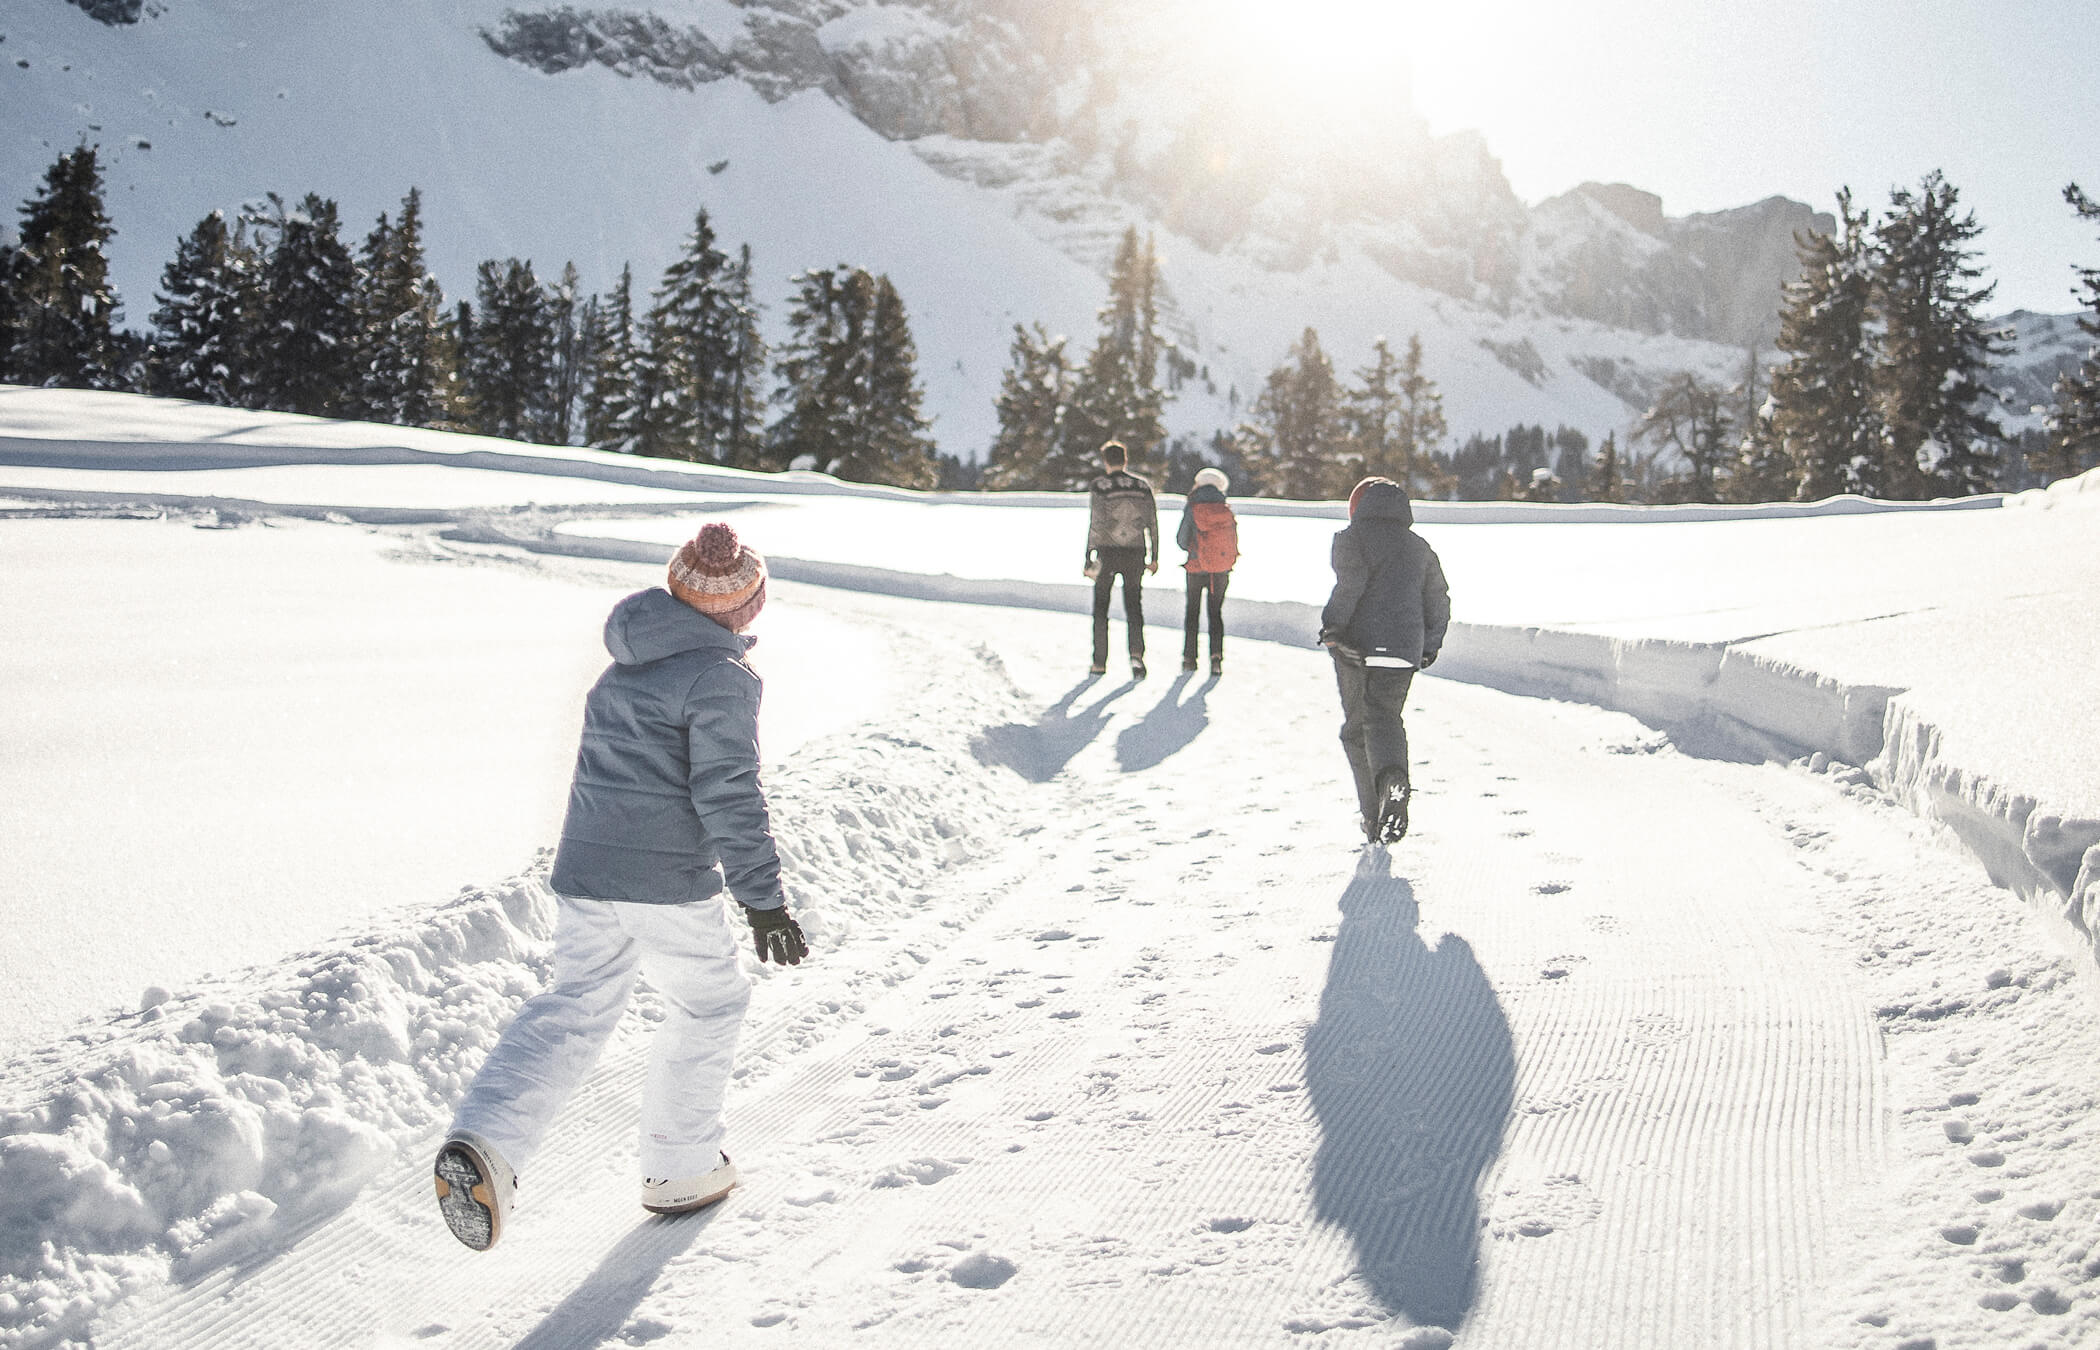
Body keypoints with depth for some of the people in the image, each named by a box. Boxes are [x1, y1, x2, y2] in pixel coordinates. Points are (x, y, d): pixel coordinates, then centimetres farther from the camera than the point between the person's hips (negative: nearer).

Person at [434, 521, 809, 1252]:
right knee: (708, 1006, 14)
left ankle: (483, 1142, -10)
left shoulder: (622, 669, 13)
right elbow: (728, 793, -18)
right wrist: (763, 899, -15)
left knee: (575, 1009, 12)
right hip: (671, 883, -6)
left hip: (583, 872, 7)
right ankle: (680, 1169, 23)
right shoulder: (721, 677, -12)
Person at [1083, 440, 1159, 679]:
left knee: (1100, 608, 11)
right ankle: (1136, 653, -13)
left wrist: (1089, 560, -9)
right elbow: (1152, 523, 5)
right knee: (1134, 605, 9)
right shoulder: (1142, 486, 6)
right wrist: (1154, 557, 12)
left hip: (1108, 552, -2)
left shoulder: (1098, 486, -6)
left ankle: (1100, 663, 12)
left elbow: (1095, 525, -11)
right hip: (1135, 553, 2)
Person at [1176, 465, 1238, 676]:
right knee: (1216, 613, 10)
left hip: (1197, 568, -2)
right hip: (1221, 570, 2)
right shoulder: (1226, 511, -2)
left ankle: (1189, 657, 9)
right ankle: (1216, 654, -6)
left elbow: (1181, 539, -7)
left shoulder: (1192, 509, -9)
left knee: (1192, 612, 13)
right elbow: (1234, 541, 2)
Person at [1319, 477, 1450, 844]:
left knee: (1356, 727, 8)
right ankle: (1392, 777, -33)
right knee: (1384, 718, 1)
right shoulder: (1420, 547, 17)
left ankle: (1375, 817, 3)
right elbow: (1439, 602, 17)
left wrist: (1332, 626, -13)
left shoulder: (1350, 538, 3)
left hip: (1356, 647, -3)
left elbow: (1351, 582, -16)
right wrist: (1429, 648, 27)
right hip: (1403, 649, 3)